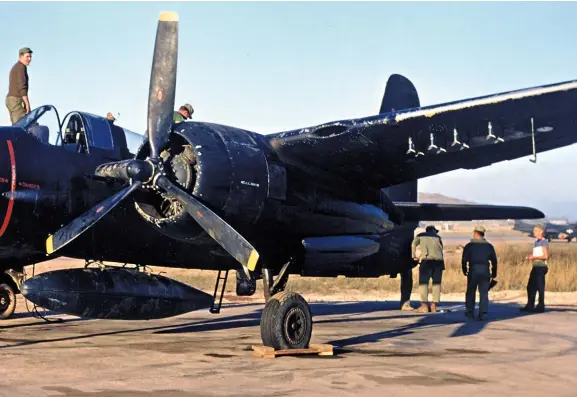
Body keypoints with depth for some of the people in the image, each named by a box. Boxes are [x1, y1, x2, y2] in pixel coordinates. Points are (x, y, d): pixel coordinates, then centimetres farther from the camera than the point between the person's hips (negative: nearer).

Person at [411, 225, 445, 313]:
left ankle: (424, 305, -15)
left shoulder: (421, 235, 18)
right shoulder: (437, 237, 24)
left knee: (423, 282, -4)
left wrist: (414, 256, 10)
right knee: (437, 283, 10)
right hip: (439, 260, 3)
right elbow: (441, 248, 18)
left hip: (427, 260, -3)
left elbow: (414, 244, 4)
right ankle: (434, 305, 7)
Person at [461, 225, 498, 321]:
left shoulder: (469, 245, -2)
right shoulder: (489, 246, 7)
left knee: (470, 292, 14)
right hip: (485, 271, 2)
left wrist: (465, 270, 12)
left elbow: (464, 259, -3)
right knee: (484, 293, 3)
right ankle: (482, 314, -4)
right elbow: (494, 261, 8)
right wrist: (494, 273, 17)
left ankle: (470, 312, 19)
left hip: (473, 271, -2)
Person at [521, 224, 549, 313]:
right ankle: (530, 305, 13)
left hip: (541, 266, -9)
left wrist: (534, 257, -14)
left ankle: (541, 306, 1)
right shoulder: (535, 242, 18)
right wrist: (530, 257, 3)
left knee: (540, 287, -5)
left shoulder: (544, 242, -8)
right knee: (530, 286, 7)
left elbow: (546, 256, -14)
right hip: (535, 266, 9)